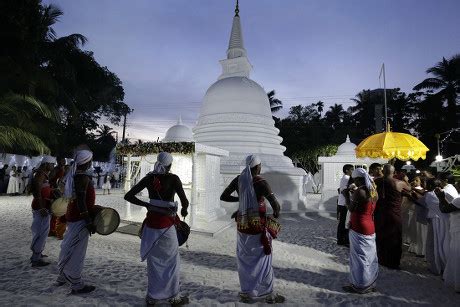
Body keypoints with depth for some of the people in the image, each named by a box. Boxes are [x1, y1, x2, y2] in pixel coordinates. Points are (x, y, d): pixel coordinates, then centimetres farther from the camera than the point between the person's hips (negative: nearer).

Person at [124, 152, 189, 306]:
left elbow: (128, 196, 1)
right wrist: (184, 210, 3)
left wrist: (146, 205, 9)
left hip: (151, 224, 5)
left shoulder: (149, 178, 1)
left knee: (153, 261, 19)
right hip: (166, 224, -4)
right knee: (171, 261, 14)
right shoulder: (173, 178, -12)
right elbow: (185, 201, -18)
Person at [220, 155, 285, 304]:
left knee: (244, 259, 17)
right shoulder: (261, 182, -16)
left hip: (242, 224, 5)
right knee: (261, 259, 11)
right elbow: (275, 205, -21)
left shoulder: (239, 180, -2)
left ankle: (246, 293, 28)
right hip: (257, 226, -5)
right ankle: (268, 294, 25)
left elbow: (223, 197, 4)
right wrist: (276, 213, 1)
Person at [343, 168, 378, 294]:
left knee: (359, 256, 2)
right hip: (370, 227, 9)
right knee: (370, 256, 16)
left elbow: (351, 208, -15)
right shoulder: (373, 191, 7)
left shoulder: (359, 191, -19)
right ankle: (370, 283, 29)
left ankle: (359, 286, 13)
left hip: (359, 228, -8)